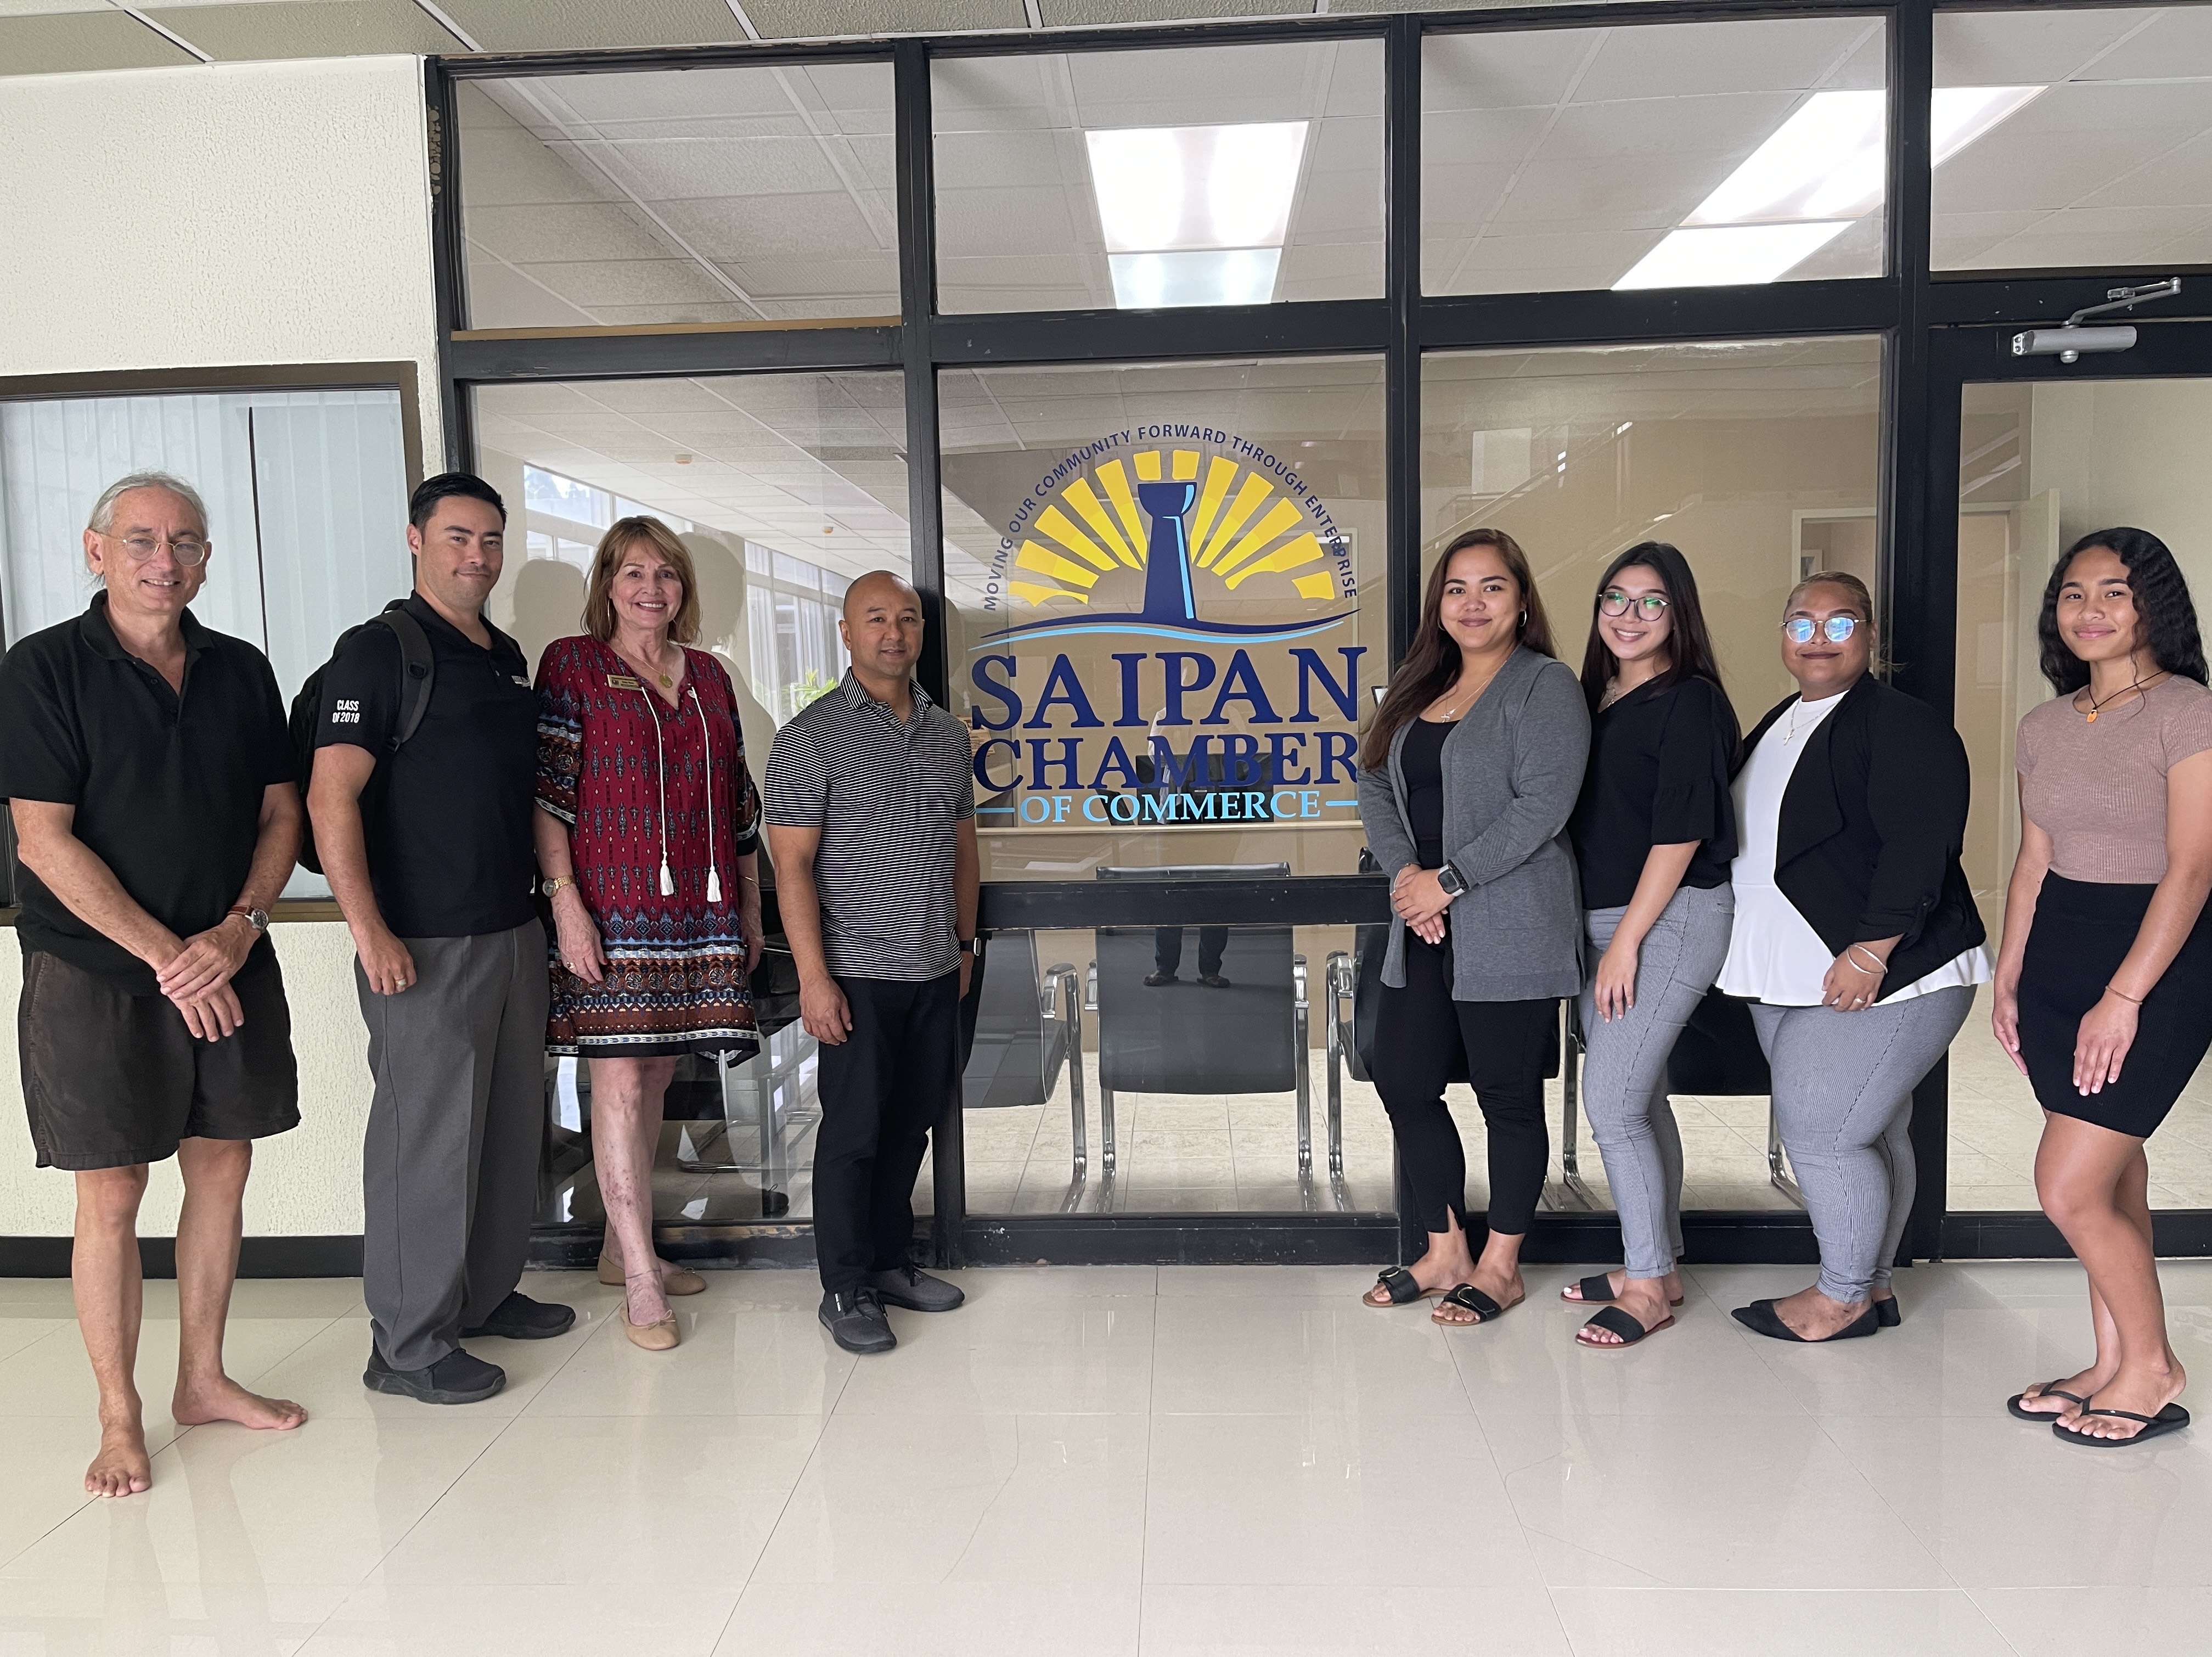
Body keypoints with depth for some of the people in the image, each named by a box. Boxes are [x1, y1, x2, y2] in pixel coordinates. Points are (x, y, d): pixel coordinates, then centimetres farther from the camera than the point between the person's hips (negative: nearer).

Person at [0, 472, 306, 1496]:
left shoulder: (241, 671, 8)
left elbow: (281, 814, 8)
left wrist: (239, 928, -8)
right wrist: (166, 957, -15)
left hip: (230, 967, 4)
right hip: (94, 976, -4)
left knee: (222, 1173, 11)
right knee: (111, 1198, 2)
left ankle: (203, 1380, 27)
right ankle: (120, 1419, 18)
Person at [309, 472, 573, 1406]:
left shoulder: (508, 658, 14)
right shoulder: (378, 652, -9)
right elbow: (332, 798, -16)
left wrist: (548, 905, 17)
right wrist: (371, 932, -22)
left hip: (514, 933, 8)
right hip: (424, 946, -8)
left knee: (511, 1125, 16)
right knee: (426, 1138, -1)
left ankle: (488, 1293, 32)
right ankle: (409, 1345, 12)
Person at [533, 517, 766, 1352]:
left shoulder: (709, 676, 14)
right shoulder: (570, 665, 1)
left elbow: (737, 799, 17)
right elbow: (546, 791, -6)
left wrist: (750, 905, 15)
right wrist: (564, 898, -15)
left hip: (699, 911, 5)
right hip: (611, 907, -5)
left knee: (655, 1074, 11)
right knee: (619, 1079, -5)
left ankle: (620, 1246, 26)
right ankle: (640, 1282, 1)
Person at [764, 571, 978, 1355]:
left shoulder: (947, 732, 10)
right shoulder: (811, 736, -7)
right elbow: (792, 864, -11)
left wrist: (965, 941, 16)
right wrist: (813, 976, -16)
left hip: (936, 969, 6)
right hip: (859, 972, -5)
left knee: (911, 1123, 14)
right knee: (853, 1133, 2)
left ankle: (891, 1261, 30)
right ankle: (846, 1290, 16)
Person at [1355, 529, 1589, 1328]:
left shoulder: (1545, 686, -7)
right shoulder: (1421, 688, 15)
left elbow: (1542, 805, -17)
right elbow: (1375, 785, 10)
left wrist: (1447, 881, -17)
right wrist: (1405, 872, -7)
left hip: (1508, 931, -7)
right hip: (1424, 931, 7)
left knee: (1508, 1097, 4)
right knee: (1405, 1085, 11)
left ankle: (1500, 1268, 21)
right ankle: (1445, 1252, 28)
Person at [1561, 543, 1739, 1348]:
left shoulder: (1690, 702, -11)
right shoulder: (1598, 697, 12)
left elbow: (1680, 834, -16)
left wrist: (1627, 939, -16)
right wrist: (1602, 936, 12)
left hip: (1671, 918, -8)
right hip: (1603, 920, 8)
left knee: (1610, 1102, -9)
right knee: (1641, 1100, 14)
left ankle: (1648, 1285, 5)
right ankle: (1656, 1266, 26)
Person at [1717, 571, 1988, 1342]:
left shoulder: (1903, 727, -10)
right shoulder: (1775, 726, 16)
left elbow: (1920, 850, -19)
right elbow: (1746, 843, 23)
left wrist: (1870, 951, -24)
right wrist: (1749, 955, 20)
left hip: (1878, 975, -8)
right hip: (1788, 978, 8)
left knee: (1821, 1131, -8)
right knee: (1867, 1134, 15)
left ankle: (1844, 1297, 9)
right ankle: (1873, 1285, 25)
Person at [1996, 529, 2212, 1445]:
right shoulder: (2045, 727, 10)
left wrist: (2122, 998, -19)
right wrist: (2008, 980, 11)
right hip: (2058, 953, 6)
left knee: (2069, 1186, -8)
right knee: (2111, 1177, 13)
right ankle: (2115, 1366, 23)